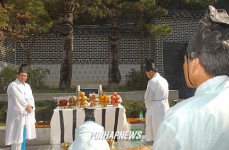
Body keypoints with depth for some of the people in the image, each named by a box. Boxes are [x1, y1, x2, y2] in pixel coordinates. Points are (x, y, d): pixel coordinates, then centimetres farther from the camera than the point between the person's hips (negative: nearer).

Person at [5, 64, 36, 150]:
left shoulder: (27, 86, 15)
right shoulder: (13, 86, -6)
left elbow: (31, 98, 8)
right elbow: (18, 98, -15)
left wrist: (30, 106, -10)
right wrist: (27, 106, -10)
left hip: (27, 115, 7)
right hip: (17, 114, -7)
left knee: (24, 135, 10)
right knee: (17, 136, -5)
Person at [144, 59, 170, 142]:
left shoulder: (152, 82, -18)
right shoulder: (164, 80, 7)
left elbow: (148, 99, -16)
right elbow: (165, 96, 12)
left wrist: (149, 110, 2)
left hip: (156, 110, -8)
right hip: (165, 108, 8)